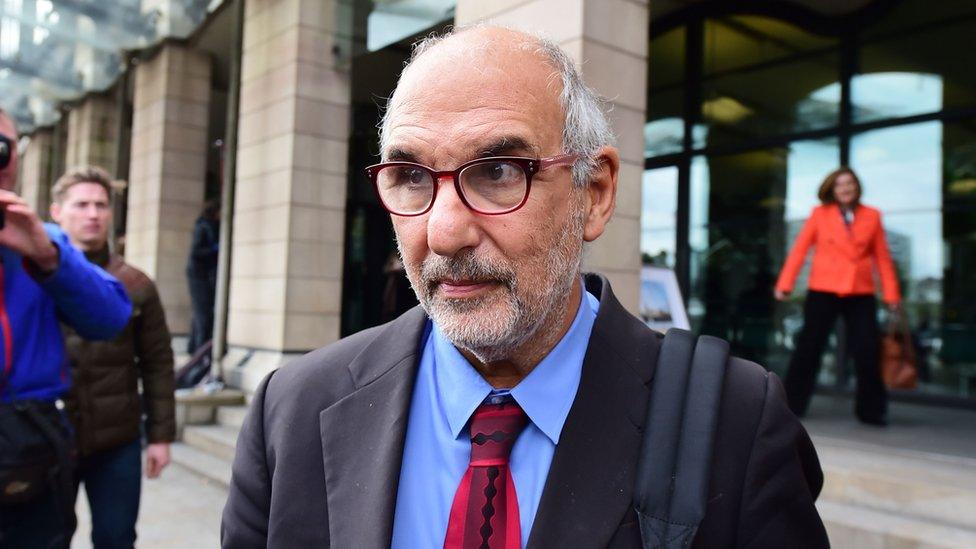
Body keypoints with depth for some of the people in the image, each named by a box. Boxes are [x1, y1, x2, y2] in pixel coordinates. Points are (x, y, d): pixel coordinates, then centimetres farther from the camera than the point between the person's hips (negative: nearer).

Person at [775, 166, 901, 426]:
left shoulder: (872, 216, 8)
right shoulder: (820, 214, 4)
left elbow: (882, 257, 9)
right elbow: (799, 250, 1)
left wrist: (891, 294, 5)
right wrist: (785, 284, -6)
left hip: (861, 294, 2)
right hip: (823, 292, -1)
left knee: (867, 354, 0)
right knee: (808, 350, 1)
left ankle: (871, 411, 14)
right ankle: (790, 404, 11)